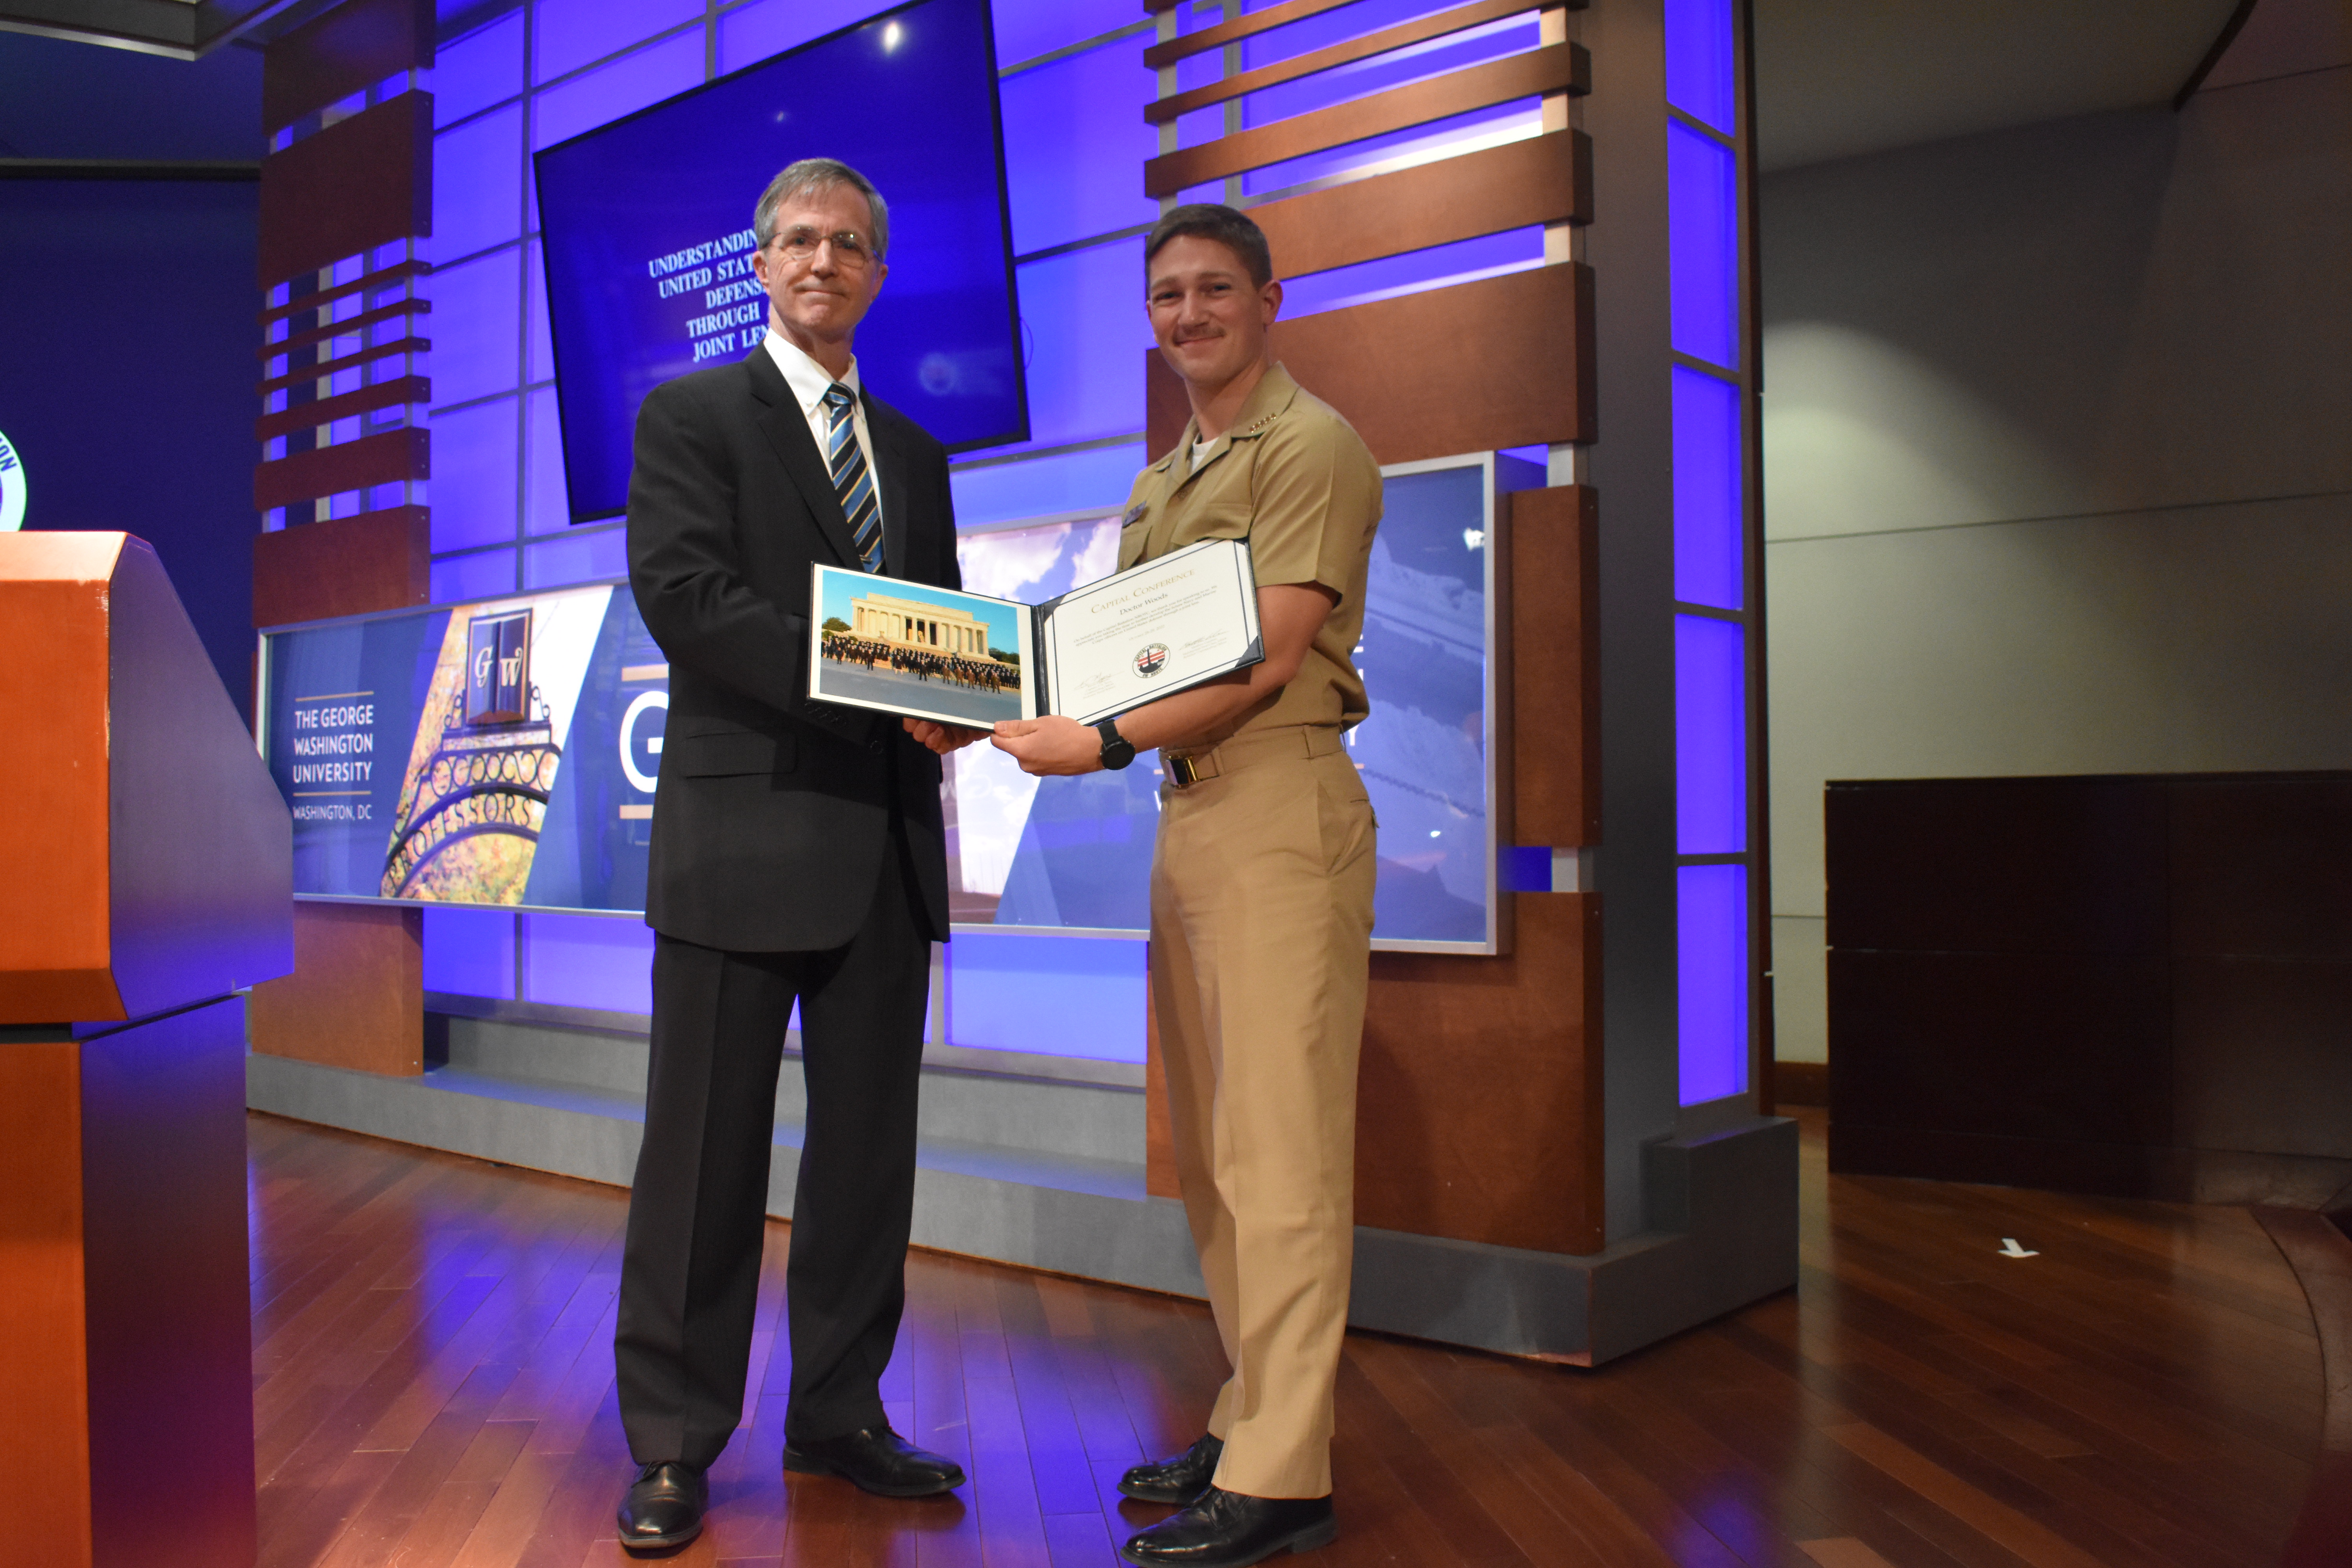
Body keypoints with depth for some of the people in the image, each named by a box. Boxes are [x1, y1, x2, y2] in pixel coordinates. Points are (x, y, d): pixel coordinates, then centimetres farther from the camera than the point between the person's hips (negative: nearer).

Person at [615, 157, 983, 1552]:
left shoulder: (914, 452, 19)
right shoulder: (691, 416, 3)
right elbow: (684, 595, -12)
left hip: (888, 844, 6)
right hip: (745, 834, -5)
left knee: (870, 1147, 11)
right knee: (709, 1151, 1)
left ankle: (841, 1415, 24)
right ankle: (675, 1444, 15)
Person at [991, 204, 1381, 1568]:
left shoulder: (1309, 446, -4)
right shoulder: (1163, 483, 23)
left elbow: (1268, 657, -13)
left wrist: (1105, 743, -19)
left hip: (1280, 805, -9)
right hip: (1189, 809, 9)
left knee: (1278, 1147, -6)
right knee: (1216, 1148, 11)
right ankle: (1253, 1421, 23)